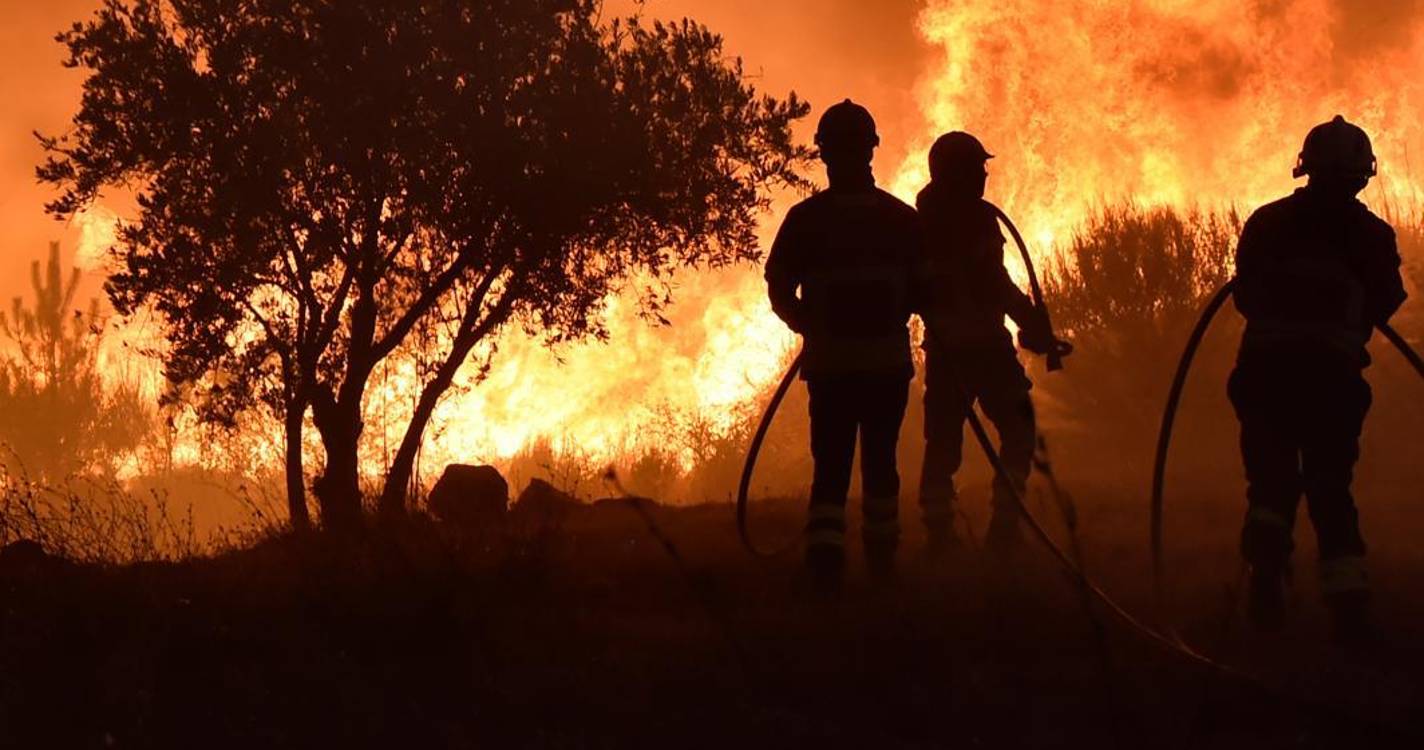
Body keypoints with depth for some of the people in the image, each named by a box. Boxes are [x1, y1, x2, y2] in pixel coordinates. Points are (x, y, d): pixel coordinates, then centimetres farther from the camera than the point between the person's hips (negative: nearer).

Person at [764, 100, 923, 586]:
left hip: (829, 363, -1)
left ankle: (825, 556, -17)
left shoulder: (805, 219, -5)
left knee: (831, 465, 1)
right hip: (888, 362, 1)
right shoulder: (903, 219, 0)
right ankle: (882, 560, 21)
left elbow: (779, 290, -3)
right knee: (880, 461, 14)